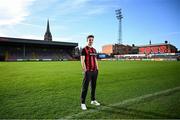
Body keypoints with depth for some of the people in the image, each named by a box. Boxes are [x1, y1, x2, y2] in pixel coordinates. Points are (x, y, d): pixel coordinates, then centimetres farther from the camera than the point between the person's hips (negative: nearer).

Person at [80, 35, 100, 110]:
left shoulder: (94, 50, 17)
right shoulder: (84, 49, -3)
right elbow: (82, 61, -10)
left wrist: (97, 69, 14)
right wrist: (84, 70, -16)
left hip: (94, 71, 7)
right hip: (88, 71, -7)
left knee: (93, 86, 15)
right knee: (85, 87, -3)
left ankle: (93, 100, 29)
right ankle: (83, 103, 5)